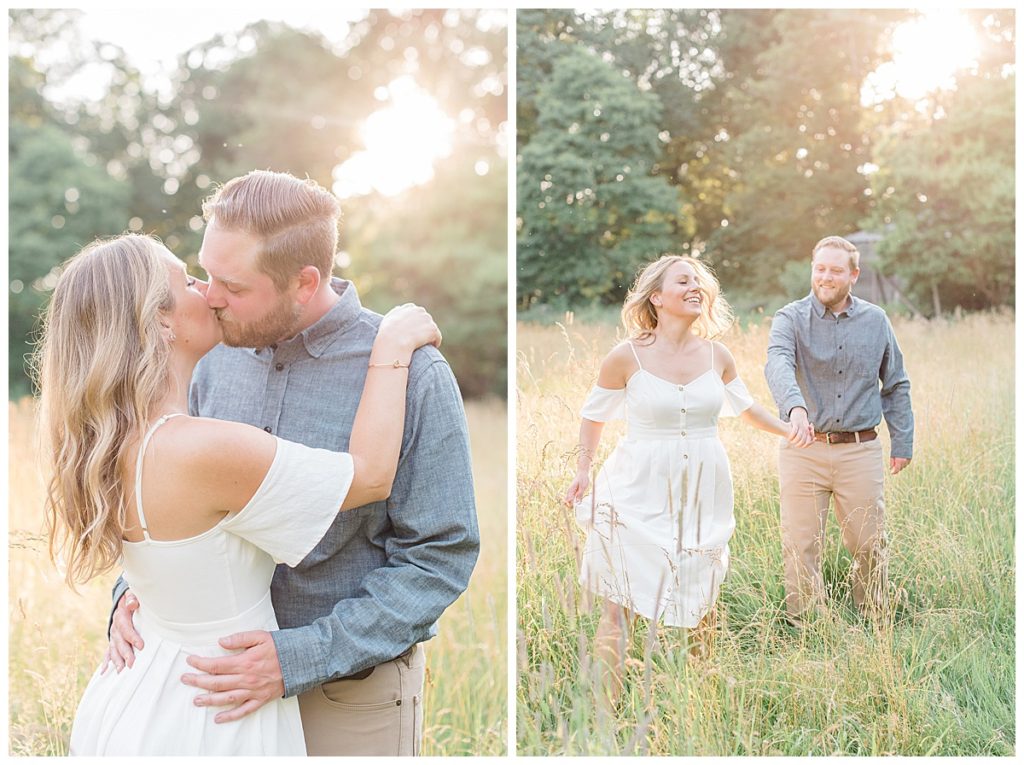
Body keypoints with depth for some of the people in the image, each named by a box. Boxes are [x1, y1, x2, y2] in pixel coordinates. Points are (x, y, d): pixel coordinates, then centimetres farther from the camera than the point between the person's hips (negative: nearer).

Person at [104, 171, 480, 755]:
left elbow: (441, 556, -18)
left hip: (354, 692, -4)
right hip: (233, 673, 5)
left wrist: (304, 658, -25)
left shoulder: (413, 375, -19)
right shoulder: (220, 356, -2)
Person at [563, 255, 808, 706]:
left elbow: (744, 406, 22)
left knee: (700, 601, 10)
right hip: (641, 493, -3)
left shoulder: (717, 355, 3)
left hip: (703, 492, 4)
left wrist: (789, 431, 25)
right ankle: (604, 706, 5)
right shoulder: (627, 356, -7)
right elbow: (594, 415, 7)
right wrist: (583, 471, 3)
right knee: (621, 600, -6)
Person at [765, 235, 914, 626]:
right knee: (800, 548, 2)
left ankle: (877, 622, 28)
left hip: (860, 451, 2)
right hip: (804, 451, -2)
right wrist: (795, 406, -44)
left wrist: (902, 442, 11)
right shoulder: (791, 319, -3)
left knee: (869, 545, 9)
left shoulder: (876, 321, 7)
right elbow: (778, 363, -25)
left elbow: (896, 386, 16)